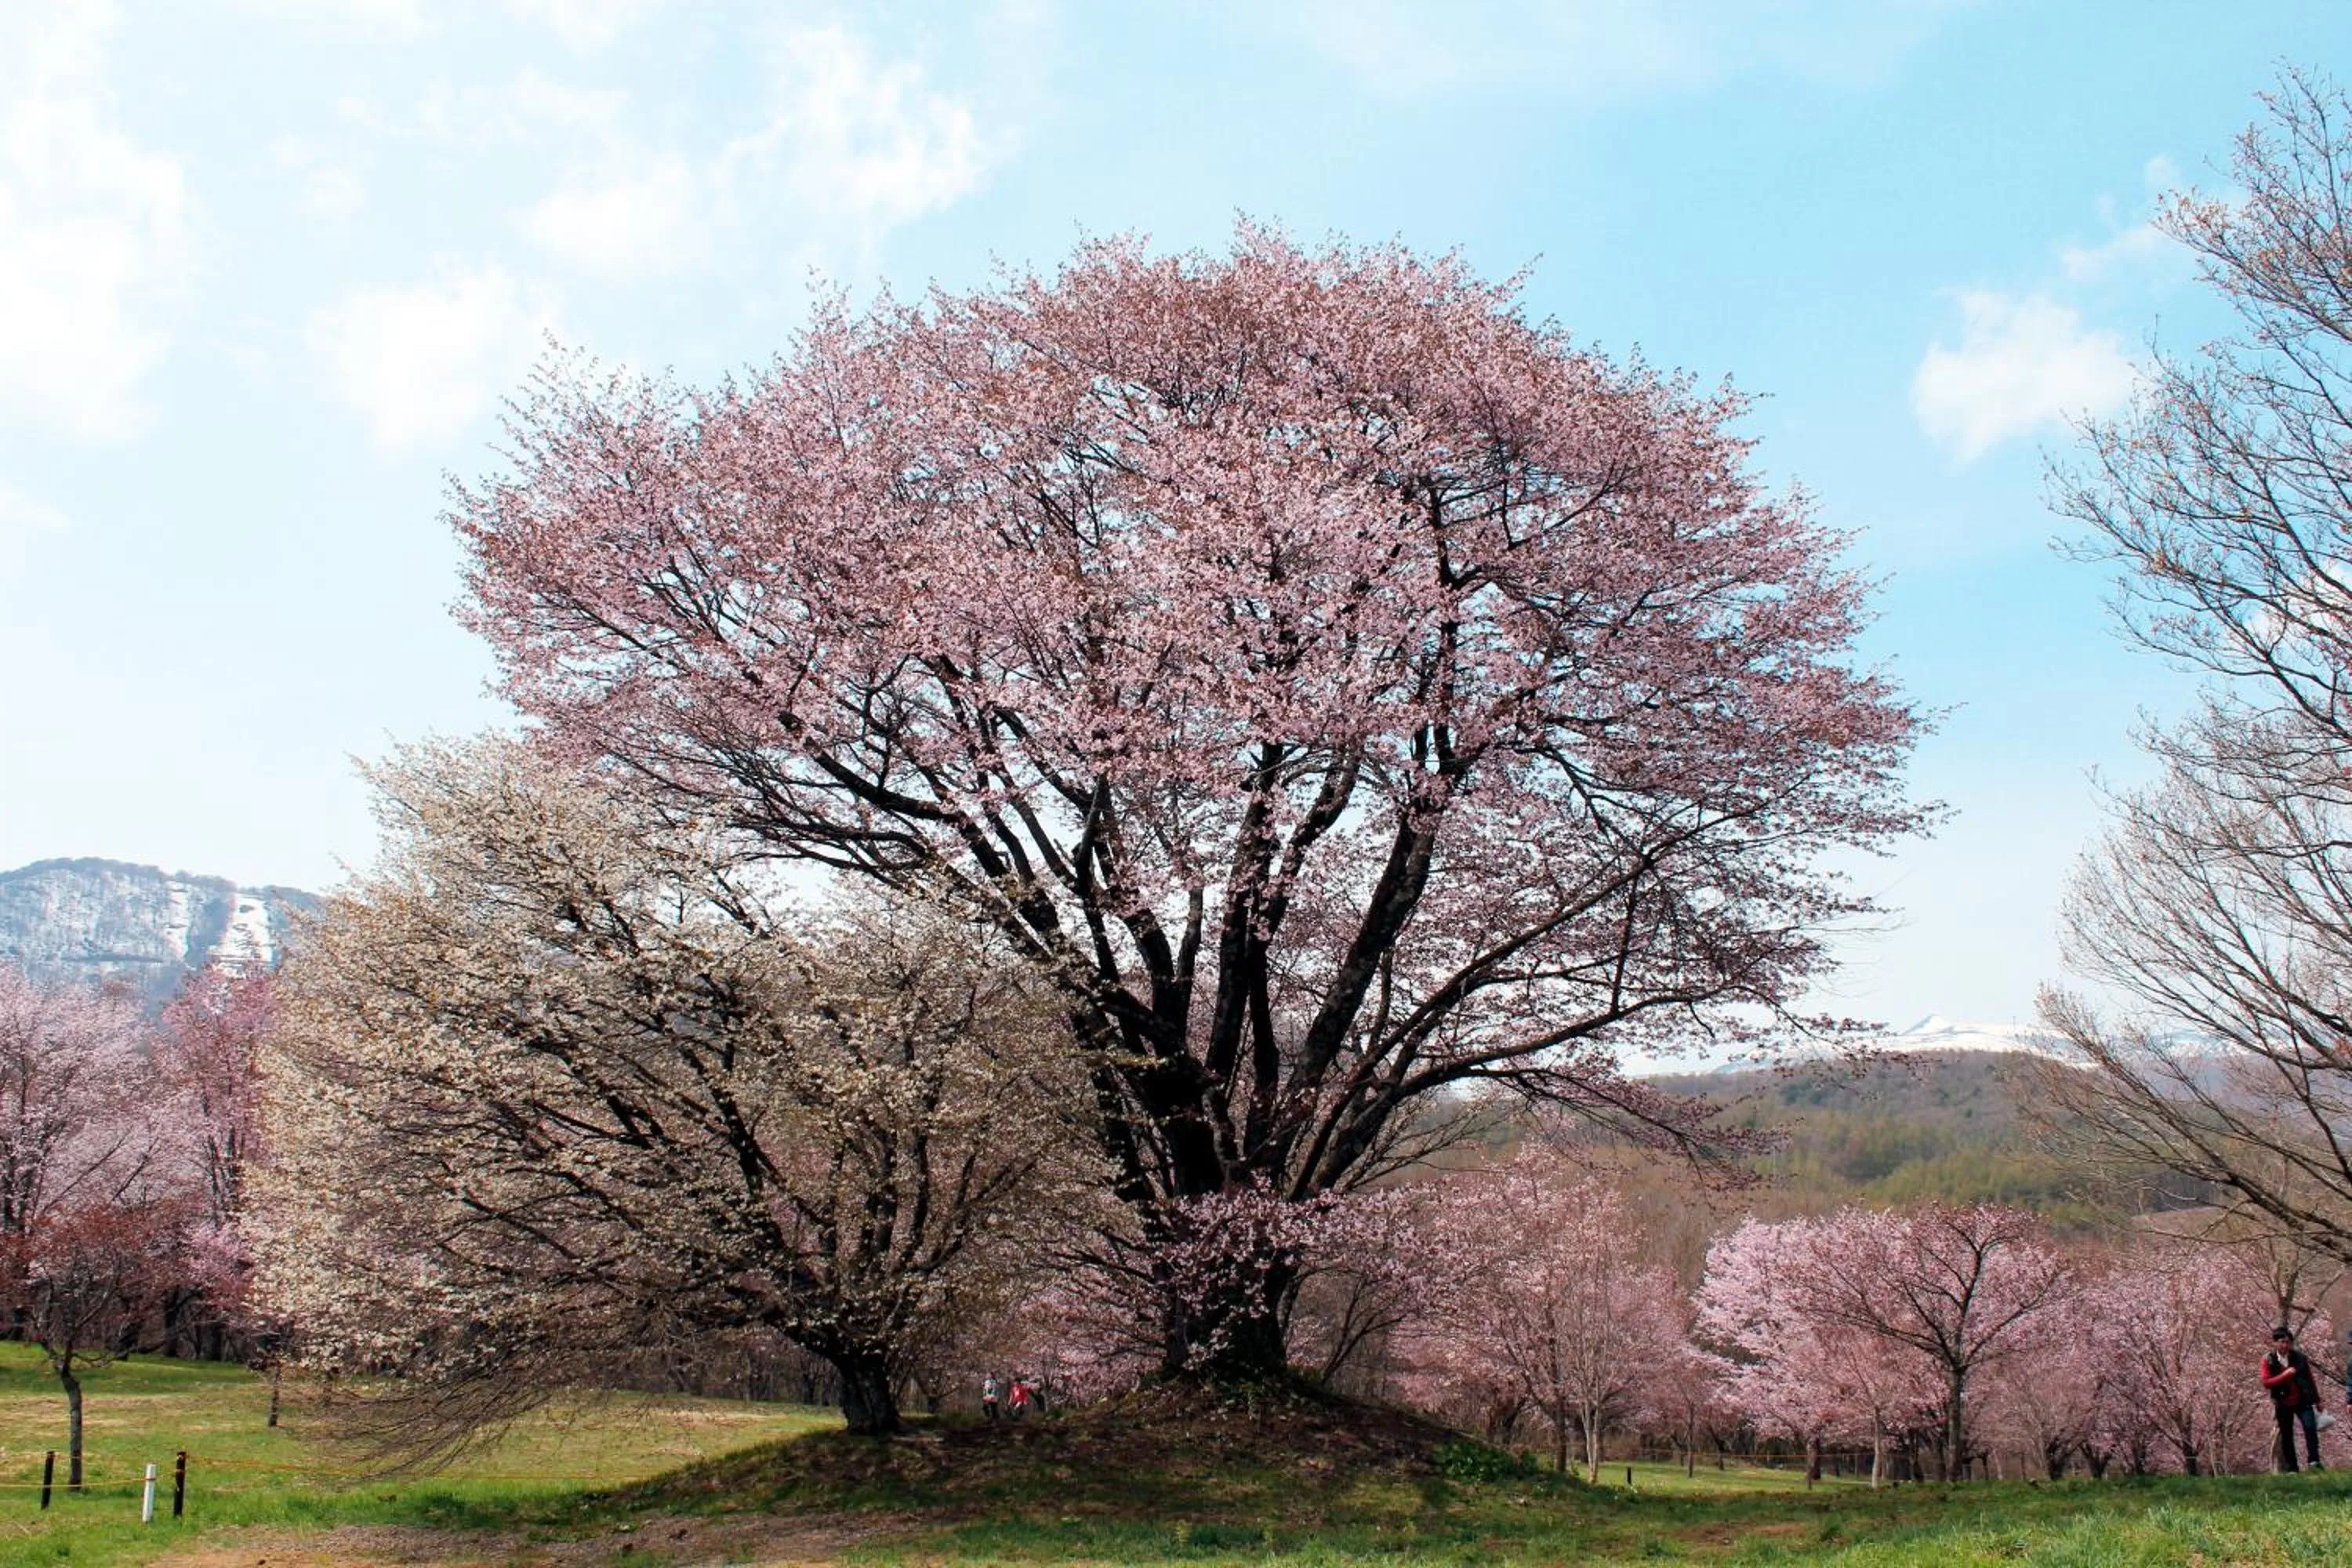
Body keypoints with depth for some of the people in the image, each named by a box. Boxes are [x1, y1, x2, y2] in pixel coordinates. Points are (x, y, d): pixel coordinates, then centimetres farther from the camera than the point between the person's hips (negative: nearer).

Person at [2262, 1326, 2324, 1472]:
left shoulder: (2300, 1358, 0)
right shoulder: (2268, 1361, -4)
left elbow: (2310, 1379, 9)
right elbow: (2266, 1382, -12)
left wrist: (2317, 1400, 11)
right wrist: (2284, 1375, -23)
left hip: (2302, 1401, 0)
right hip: (2283, 1404, 0)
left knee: (2310, 1427, -20)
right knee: (2286, 1436, 5)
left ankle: (2314, 1460, -15)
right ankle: (2291, 1468, 11)